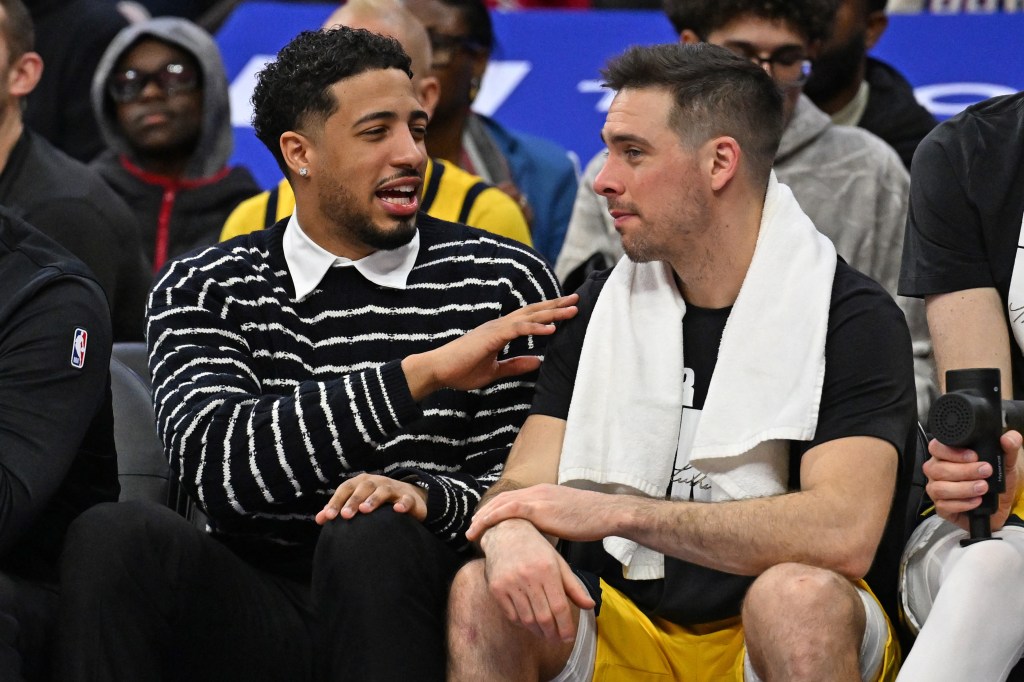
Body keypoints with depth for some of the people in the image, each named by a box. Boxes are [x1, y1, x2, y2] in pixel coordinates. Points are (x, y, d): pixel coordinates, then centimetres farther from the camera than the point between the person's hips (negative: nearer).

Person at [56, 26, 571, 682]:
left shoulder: (506, 282, 6)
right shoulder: (202, 290, 8)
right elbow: (212, 461, -11)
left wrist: (429, 497, -22)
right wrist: (421, 374, -19)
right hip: (258, 616, 1)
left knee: (372, 537, -34)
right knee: (115, 535, -28)